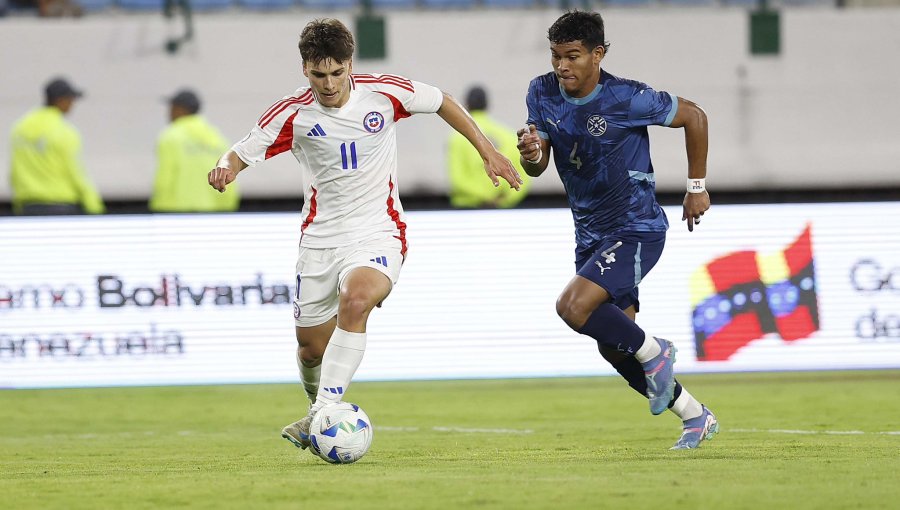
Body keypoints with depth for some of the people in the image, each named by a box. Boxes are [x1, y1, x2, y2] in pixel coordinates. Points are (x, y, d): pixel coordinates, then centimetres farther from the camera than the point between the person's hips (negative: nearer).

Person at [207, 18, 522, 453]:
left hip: (378, 233, -2)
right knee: (312, 348, 7)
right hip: (320, 237, 2)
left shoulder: (383, 92, -8)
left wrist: (488, 153, 10)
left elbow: (441, 103, 9)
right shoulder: (293, 114, -7)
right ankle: (319, 411, 41)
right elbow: (241, 152, -1)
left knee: (355, 302, -33)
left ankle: (324, 412, -33)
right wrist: (225, 168, -26)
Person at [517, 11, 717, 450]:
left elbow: (692, 116, -6)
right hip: (590, 234, 7)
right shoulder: (542, 93, -3)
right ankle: (695, 417, 27)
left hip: (636, 229, -7)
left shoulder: (627, 99, -20)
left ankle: (654, 352, -3)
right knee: (613, 349, 10)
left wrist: (697, 187, 0)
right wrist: (531, 154, -25)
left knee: (573, 306, -27)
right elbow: (536, 167, 0)